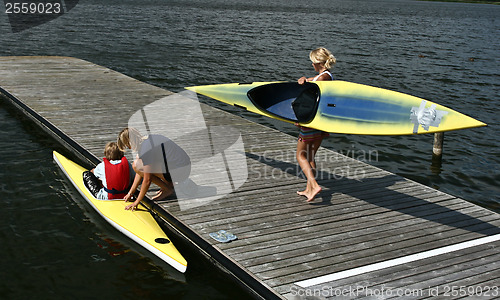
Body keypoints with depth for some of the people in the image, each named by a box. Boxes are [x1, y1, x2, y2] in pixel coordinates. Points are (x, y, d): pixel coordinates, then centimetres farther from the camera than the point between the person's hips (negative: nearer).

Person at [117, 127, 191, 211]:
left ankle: (168, 189, -3)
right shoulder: (147, 140, 11)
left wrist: (137, 202, -9)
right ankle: (169, 185, 12)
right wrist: (130, 193, 19)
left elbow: (147, 180, -18)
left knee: (136, 165, -11)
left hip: (179, 173, -10)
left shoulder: (145, 148, -19)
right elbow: (140, 171, 16)